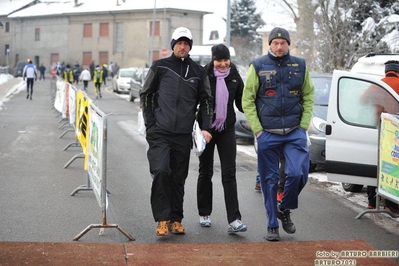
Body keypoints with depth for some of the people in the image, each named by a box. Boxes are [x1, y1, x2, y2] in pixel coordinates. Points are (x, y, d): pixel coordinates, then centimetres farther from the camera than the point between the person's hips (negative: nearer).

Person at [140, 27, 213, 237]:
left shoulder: (198, 71, 10)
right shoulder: (160, 67, 4)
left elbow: (205, 101, 16)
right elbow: (145, 95, 8)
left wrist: (205, 128, 5)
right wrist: (150, 124, 0)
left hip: (184, 135, 3)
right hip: (159, 133, -2)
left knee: (179, 178, 8)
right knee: (161, 171, -17)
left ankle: (175, 219, 19)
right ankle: (162, 218, -10)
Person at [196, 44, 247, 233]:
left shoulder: (235, 77, 3)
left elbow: (241, 103, 10)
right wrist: (199, 127, -15)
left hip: (227, 129, 2)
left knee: (229, 174, -5)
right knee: (205, 172, 11)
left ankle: (234, 220, -8)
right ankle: (204, 214, 26)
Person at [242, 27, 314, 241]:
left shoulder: (300, 66, 5)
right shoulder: (258, 66, -1)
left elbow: (308, 97, 9)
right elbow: (247, 100, -1)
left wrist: (304, 125, -1)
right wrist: (257, 129, -7)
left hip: (295, 133, 1)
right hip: (267, 134, -1)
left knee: (298, 173, -10)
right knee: (269, 180, 5)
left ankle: (285, 209, 18)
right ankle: (272, 225, 17)